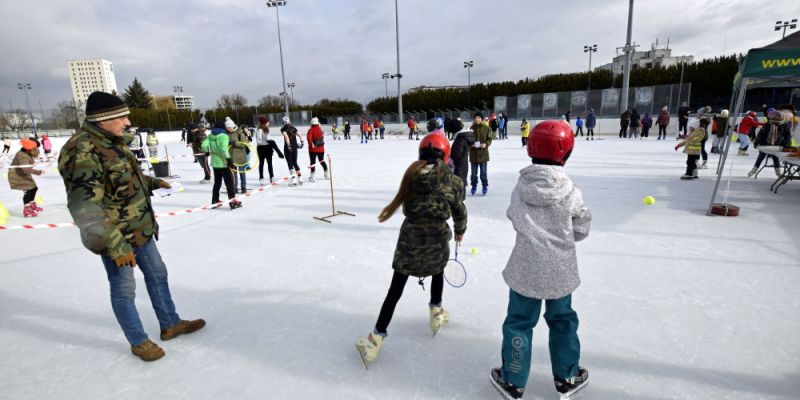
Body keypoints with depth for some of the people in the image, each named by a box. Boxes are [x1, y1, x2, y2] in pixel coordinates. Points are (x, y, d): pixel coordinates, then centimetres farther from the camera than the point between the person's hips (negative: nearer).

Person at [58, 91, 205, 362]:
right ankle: (139, 342, 26)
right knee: (124, 289, 8)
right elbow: (85, 208, -28)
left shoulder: (113, 141, 5)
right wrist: (114, 244, -29)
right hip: (116, 237, -9)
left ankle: (170, 324, 34)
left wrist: (152, 182, 11)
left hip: (141, 228, 9)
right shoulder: (82, 152, -24)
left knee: (157, 274, 17)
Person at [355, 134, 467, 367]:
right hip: (438, 239, 0)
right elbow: (459, 211, 5)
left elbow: (407, 206, 3)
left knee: (395, 290, 7)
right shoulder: (453, 182, -7)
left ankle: (378, 336, 11)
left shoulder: (412, 174, -5)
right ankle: (435, 313, 48)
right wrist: (460, 231, 25)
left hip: (410, 236, 0)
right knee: (438, 273, 31)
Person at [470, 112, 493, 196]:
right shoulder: (471, 128, -2)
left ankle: (485, 186, 20)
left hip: (483, 153, -1)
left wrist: (486, 144, -15)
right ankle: (474, 186, 24)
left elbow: (489, 139, 4)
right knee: (473, 172, 9)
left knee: (483, 172, 6)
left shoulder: (486, 129, -1)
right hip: (473, 153, 1)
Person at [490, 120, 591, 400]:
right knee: (562, 320, 22)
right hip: (560, 271, 0)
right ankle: (567, 377, 38)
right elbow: (581, 230, -2)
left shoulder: (520, 188, -8)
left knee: (519, 322, 13)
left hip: (525, 269, 0)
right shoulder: (570, 192, -11)